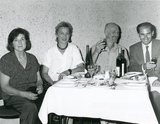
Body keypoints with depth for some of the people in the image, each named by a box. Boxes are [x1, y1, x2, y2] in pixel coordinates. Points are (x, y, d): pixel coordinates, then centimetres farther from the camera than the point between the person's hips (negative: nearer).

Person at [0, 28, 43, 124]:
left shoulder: (32, 58, 12)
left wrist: (40, 86, -7)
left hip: (33, 94, 5)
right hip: (13, 96, -4)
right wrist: (24, 94, -18)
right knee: (31, 108, -35)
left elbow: (39, 79, 18)